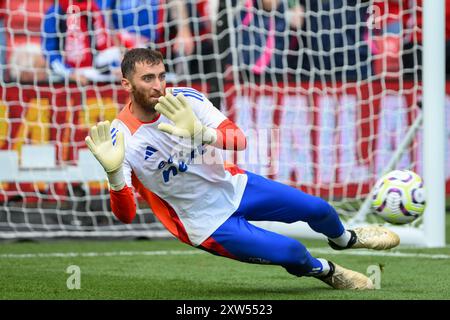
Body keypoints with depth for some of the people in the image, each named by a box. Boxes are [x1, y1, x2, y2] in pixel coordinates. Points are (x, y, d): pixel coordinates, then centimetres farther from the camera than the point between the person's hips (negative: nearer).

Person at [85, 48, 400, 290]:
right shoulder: (120, 137, -23)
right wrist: (114, 173, -48)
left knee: (317, 208, 7)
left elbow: (238, 139, -23)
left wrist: (201, 134, -44)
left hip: (233, 186, 4)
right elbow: (126, 214, -27)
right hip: (207, 222, -4)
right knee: (291, 252, -15)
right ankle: (327, 271, 22)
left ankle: (344, 238, 46)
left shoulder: (184, 99, -15)